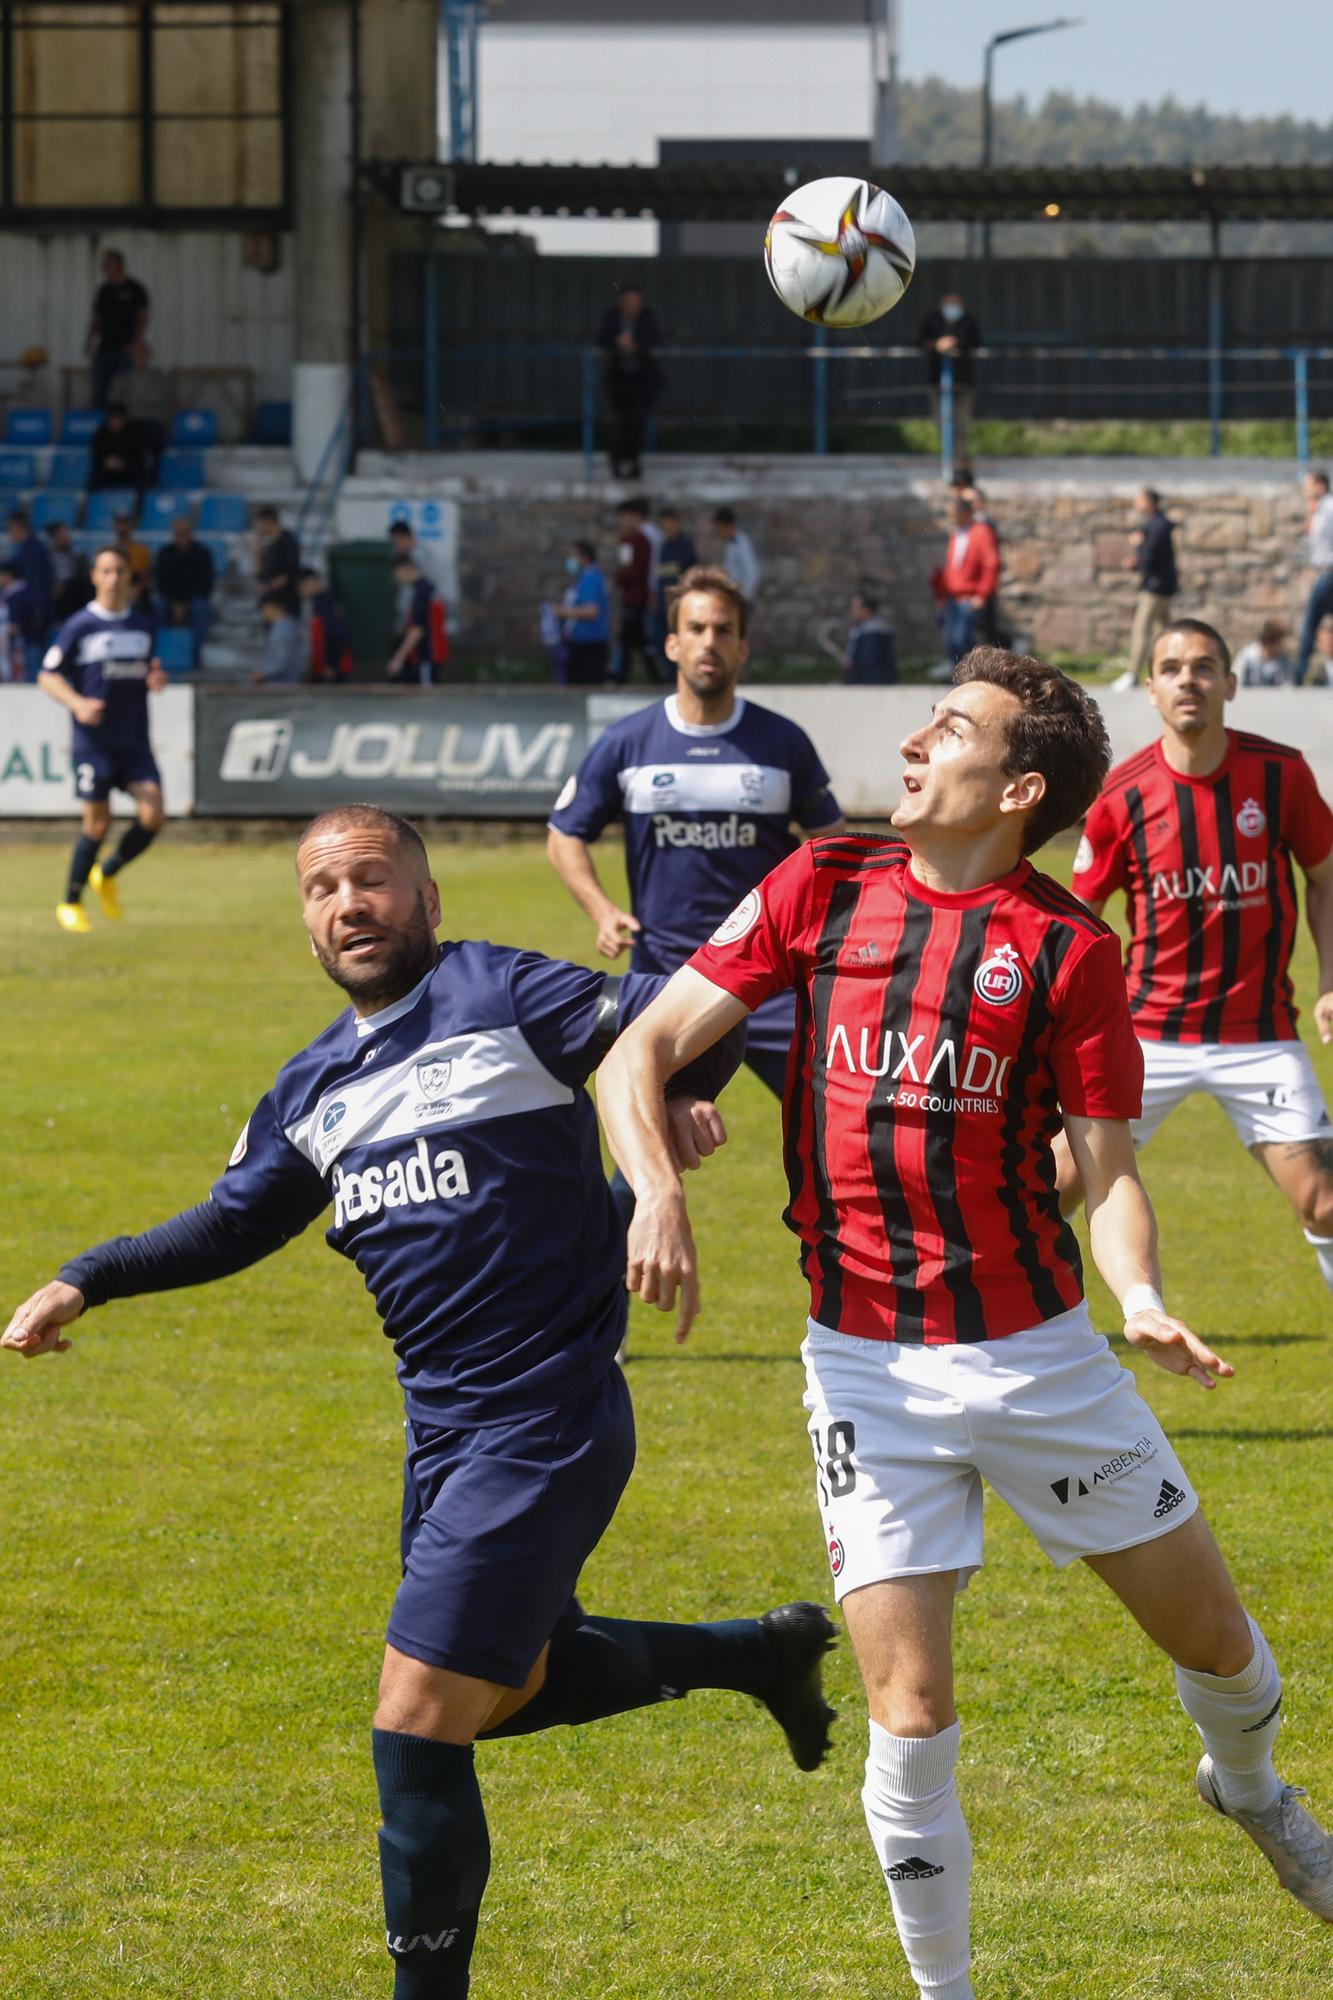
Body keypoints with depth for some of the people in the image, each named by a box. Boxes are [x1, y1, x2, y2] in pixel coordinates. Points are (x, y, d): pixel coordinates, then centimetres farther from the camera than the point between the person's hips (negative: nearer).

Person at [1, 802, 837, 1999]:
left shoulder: (498, 996, -8)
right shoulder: (314, 1092, 13)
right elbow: (233, 1224, 22)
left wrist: (686, 1094, -33)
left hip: (546, 1420, -9)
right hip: (444, 1431, 9)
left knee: (420, 1724, -11)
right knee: (509, 1686, 24)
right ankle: (759, 1651, 44)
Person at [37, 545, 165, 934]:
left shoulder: (143, 624, 10)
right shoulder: (79, 626, -4)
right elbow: (48, 677, -1)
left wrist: (155, 680, 0)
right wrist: (77, 703, -18)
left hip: (135, 741, 4)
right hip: (93, 741, -4)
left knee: (153, 817, -9)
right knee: (97, 825, -5)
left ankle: (107, 875, 17)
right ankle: (70, 903, 13)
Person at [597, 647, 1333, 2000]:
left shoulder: (1070, 949, -5)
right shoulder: (822, 889, 1)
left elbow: (1106, 1171, -4)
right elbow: (642, 1049, 1)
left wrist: (1140, 1300, -24)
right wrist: (656, 1183, -17)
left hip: (1035, 1351, 0)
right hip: (867, 1365, 0)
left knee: (1214, 1640, 11)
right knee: (910, 1718, -8)